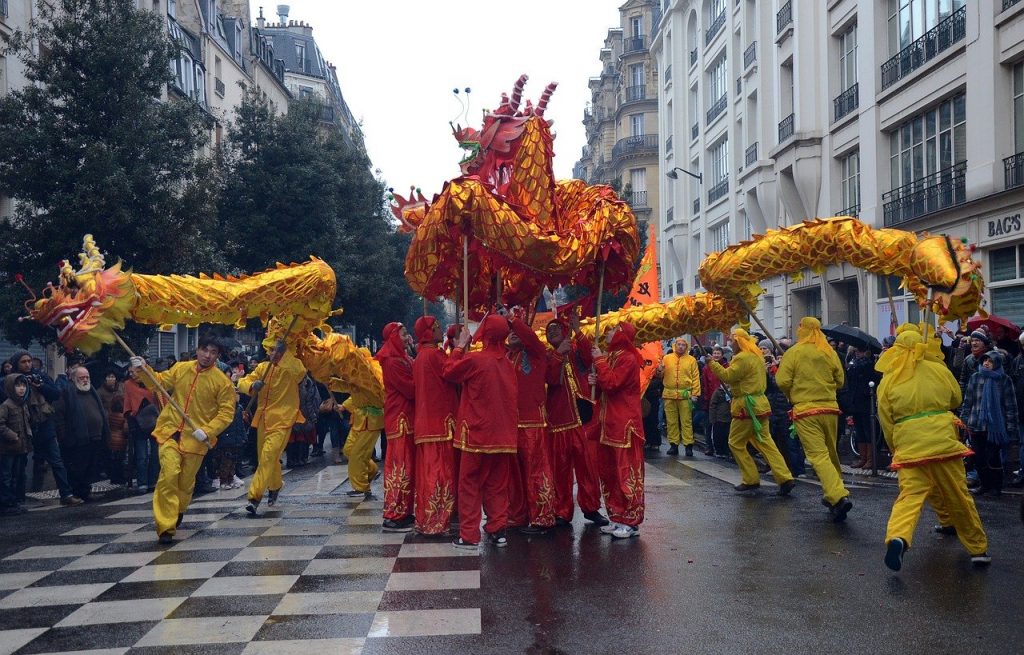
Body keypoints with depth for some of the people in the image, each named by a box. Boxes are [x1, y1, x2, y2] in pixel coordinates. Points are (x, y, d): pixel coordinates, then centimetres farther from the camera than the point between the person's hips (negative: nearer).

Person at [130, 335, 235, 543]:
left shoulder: (223, 382, -8)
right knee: (169, 475, -16)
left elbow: (226, 413, -7)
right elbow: (159, 382, 12)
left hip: (196, 438, -1)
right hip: (171, 432, 1)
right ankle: (166, 527, -11)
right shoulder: (180, 369, 2)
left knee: (186, 482, 12)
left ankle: (177, 513, 43)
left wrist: (207, 431, -18)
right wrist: (143, 370, -4)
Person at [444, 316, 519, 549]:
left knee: (470, 485, 3)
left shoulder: (475, 360, -14)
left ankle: (469, 535, 3)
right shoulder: (508, 364, 4)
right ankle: (498, 530, 14)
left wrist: (460, 347, 10)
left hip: (477, 433, -5)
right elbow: (511, 397, 11)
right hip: (504, 434, 5)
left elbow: (449, 372, 2)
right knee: (498, 485, 13)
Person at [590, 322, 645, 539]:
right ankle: (617, 518, 19)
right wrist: (597, 382, 3)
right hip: (610, 423, 10)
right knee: (610, 472, 11)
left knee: (627, 472, -5)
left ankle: (631, 522, -1)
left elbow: (611, 384, -21)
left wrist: (600, 361, -12)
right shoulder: (613, 356, 18)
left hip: (625, 425, -10)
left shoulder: (628, 359, -12)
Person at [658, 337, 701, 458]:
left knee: (686, 421, -1)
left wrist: (695, 394, -7)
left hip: (685, 395, -2)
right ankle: (673, 445, 12)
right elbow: (660, 375, 11)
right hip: (669, 395, 2)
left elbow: (696, 378, 1)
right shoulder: (667, 358, 9)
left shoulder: (691, 360, 5)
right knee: (671, 422, 6)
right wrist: (659, 370, -12)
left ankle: (688, 445, 3)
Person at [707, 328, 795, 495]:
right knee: (764, 442, 9)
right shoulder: (757, 356, 15)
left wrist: (712, 363, -12)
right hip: (760, 404, 9)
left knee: (736, 443, 3)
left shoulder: (742, 358, -16)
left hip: (747, 406, -9)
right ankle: (785, 478, 0)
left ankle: (751, 480, 6)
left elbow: (727, 376, -20)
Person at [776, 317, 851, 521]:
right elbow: (840, 381, 10)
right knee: (831, 453, 17)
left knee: (818, 455, -8)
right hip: (830, 408, 5)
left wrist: (793, 395, 9)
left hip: (805, 410, -4)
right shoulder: (830, 352, 6)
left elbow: (782, 381, -11)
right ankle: (831, 496, 27)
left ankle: (839, 496, -23)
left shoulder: (793, 353, -5)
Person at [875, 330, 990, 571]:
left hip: (908, 444, -1)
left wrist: (895, 448, 20)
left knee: (910, 496, -4)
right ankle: (978, 548, 25)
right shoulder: (939, 370, 8)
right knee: (958, 496, 13)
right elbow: (956, 399, 24)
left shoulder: (888, 381, 6)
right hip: (942, 440, 1)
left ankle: (897, 538, -30)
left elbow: (886, 423, 7)